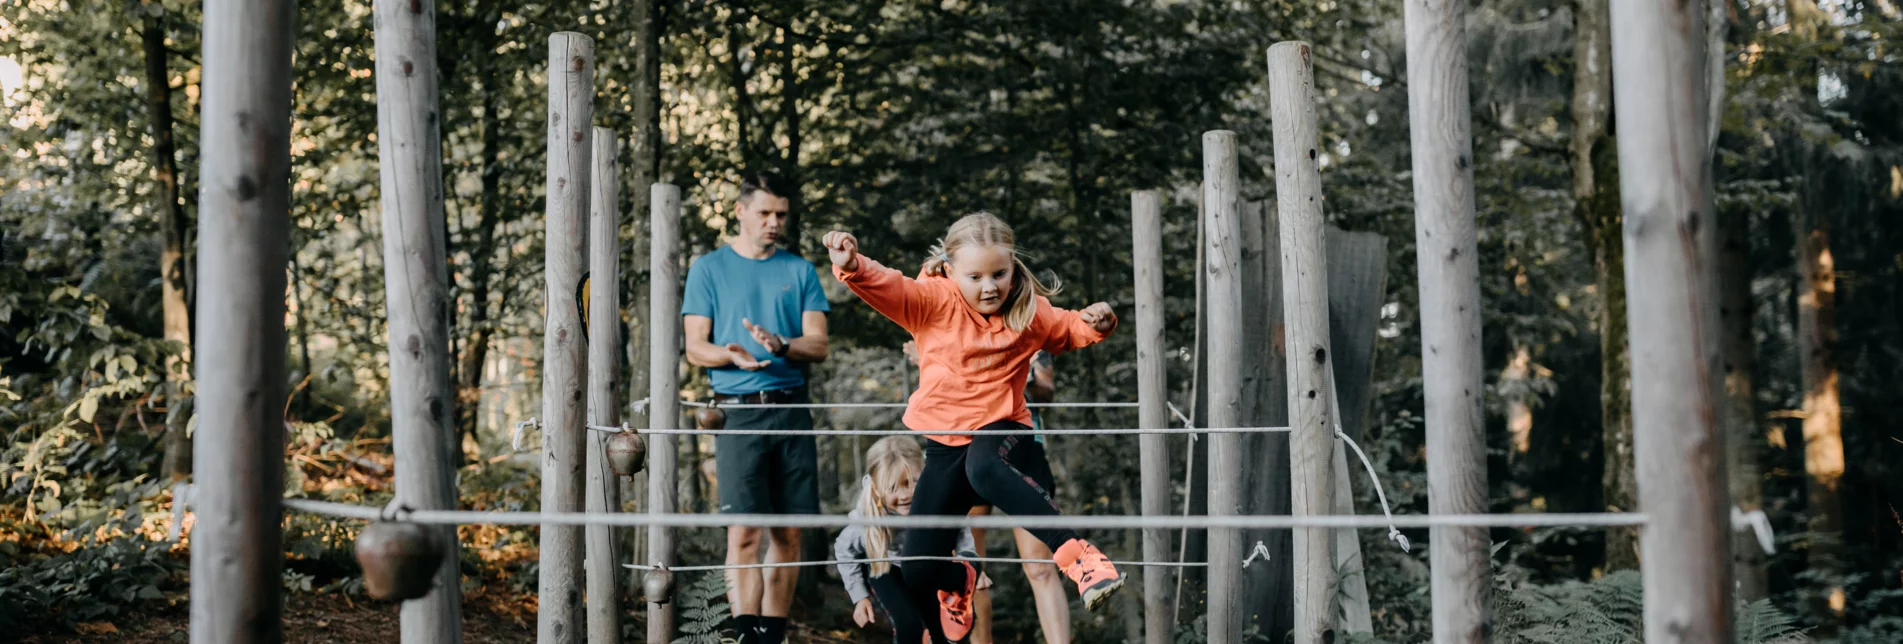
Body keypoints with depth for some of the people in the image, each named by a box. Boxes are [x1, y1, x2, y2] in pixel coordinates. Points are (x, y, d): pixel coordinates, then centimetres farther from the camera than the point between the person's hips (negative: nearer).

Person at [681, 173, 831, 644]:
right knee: (744, 532, -10)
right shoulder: (709, 268, 7)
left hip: (791, 409, 3)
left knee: (788, 534, 4)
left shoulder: (800, 270, 12)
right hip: (738, 411, -3)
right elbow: (695, 348, 2)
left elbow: (818, 345, 5)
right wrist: (733, 356, -19)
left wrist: (780, 346, -16)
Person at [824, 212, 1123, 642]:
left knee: (984, 468, -43)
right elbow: (887, 287, -22)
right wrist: (852, 267, -44)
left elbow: (1069, 330, 18)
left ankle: (1077, 554, -46)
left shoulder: (1031, 312, 2)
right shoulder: (935, 301, -7)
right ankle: (961, 579, 39)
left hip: (1002, 430, -1)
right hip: (945, 441, 2)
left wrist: (1094, 323, -6)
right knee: (918, 574, 0)